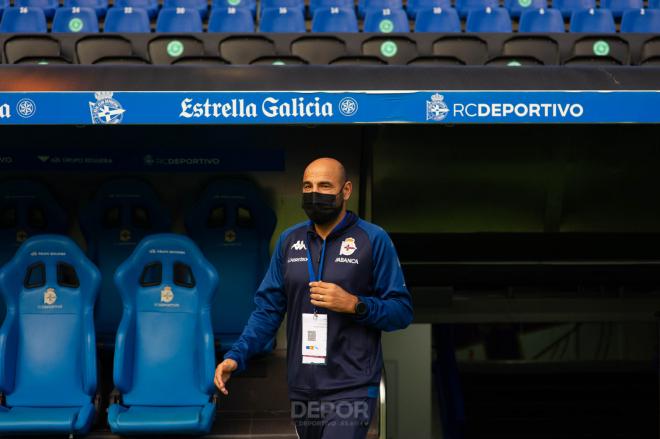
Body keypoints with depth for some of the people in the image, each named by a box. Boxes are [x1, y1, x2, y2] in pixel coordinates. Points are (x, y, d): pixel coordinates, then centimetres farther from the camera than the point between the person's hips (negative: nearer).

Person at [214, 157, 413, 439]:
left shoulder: (373, 240, -4)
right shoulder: (289, 240, 8)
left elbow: (402, 312, -4)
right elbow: (268, 308, 8)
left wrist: (354, 305, -19)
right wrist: (236, 356, -4)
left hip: (352, 390, -5)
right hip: (302, 389, 5)